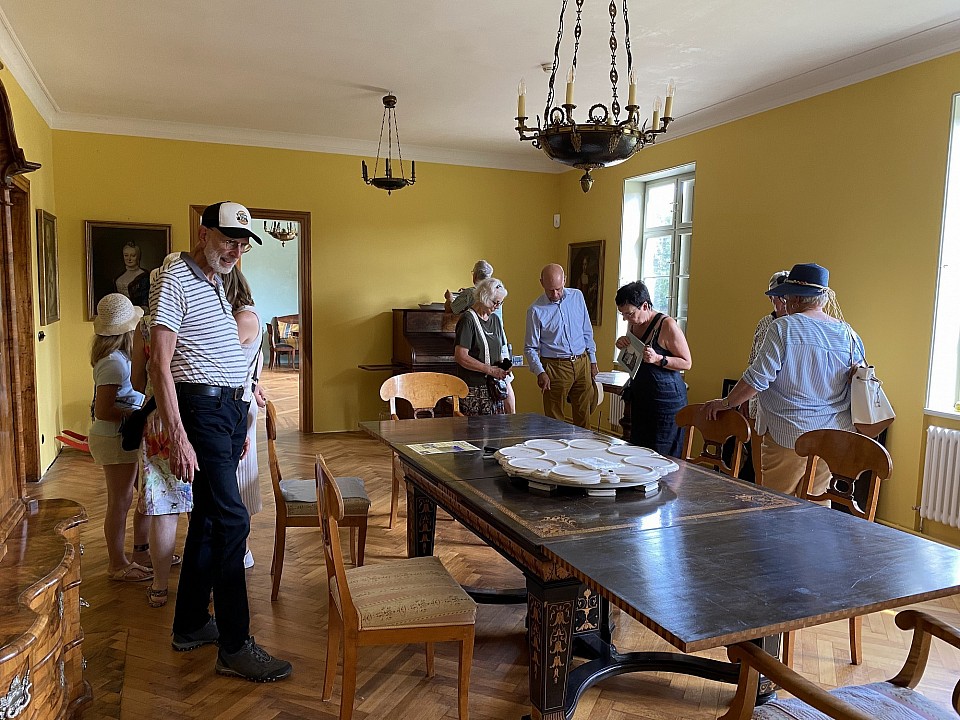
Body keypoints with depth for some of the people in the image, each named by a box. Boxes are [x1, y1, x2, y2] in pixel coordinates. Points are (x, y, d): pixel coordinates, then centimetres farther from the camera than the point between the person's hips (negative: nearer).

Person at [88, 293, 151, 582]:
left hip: (124, 436, 10)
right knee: (120, 501, 3)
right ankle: (117, 564, 17)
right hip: (114, 438, -10)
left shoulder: (117, 357, 6)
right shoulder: (115, 362, -22)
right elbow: (103, 411, -23)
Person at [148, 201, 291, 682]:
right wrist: (177, 437, -23)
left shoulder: (217, 284, 18)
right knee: (231, 520, -10)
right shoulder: (174, 282, -10)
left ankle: (190, 625, 27)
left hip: (230, 408, 9)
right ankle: (235, 648, 0)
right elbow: (160, 364, -17)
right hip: (202, 409, -9)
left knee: (208, 518, 14)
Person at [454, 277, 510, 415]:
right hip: (474, 390, -7)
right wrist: (490, 370, -15)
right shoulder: (468, 320, -8)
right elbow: (460, 357, -16)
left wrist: (502, 366, 4)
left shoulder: (495, 319, 16)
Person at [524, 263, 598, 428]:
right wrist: (540, 372, -18)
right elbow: (530, 348, -4)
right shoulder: (536, 310, -7)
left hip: (582, 364, 4)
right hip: (555, 367, -3)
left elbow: (587, 332, 14)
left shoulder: (577, 296, 5)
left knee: (584, 416, 9)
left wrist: (593, 360, 13)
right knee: (554, 419, 1)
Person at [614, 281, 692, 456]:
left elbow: (686, 363, -12)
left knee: (661, 456, -1)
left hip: (666, 398, -7)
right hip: (640, 396, 8)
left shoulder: (667, 325, -17)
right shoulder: (633, 324, 5)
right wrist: (622, 345, 0)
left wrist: (658, 359, -26)